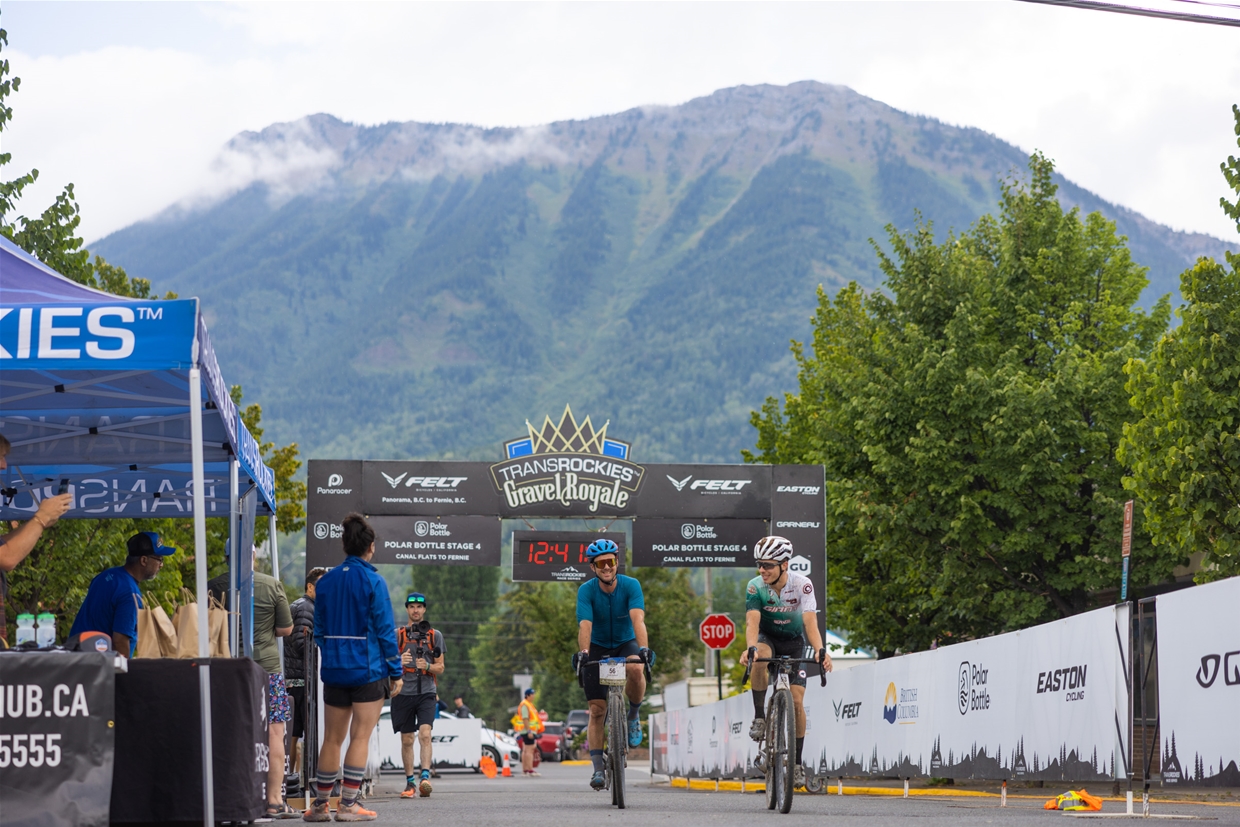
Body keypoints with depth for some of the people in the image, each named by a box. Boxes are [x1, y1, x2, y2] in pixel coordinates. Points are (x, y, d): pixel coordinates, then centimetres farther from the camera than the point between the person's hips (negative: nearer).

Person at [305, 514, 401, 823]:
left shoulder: (325, 581, 7)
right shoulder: (373, 582, -9)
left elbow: (319, 630, 11)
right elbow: (385, 630, -9)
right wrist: (395, 670, -3)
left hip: (334, 670, 5)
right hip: (368, 669, -5)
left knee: (332, 739, 11)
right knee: (360, 737, -1)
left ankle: (319, 804, 14)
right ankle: (348, 805, -4)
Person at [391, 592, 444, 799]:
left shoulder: (435, 636, 11)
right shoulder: (397, 634, 10)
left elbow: (440, 668, 11)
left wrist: (427, 666, -11)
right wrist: (399, 662, -16)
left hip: (426, 692, -1)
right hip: (404, 693, 1)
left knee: (425, 733, -18)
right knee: (407, 740, 4)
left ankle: (425, 777, -25)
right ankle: (410, 782, 12)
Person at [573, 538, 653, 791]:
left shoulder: (631, 585, -19)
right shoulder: (586, 590, -19)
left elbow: (638, 619, -33)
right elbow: (585, 625, -31)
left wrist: (644, 648, -49)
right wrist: (583, 652, -49)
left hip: (626, 643, 0)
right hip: (598, 647, 1)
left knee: (636, 670, -36)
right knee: (597, 709, -7)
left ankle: (633, 717, -8)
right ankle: (598, 768, -1)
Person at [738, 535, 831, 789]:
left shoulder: (802, 585, -24)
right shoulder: (755, 586, -22)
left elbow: (810, 621, -33)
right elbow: (752, 621, -33)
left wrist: (820, 650, -50)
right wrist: (750, 648, -52)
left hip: (794, 642, 0)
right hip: (767, 637, 0)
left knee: (796, 701, -11)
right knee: (760, 656, -38)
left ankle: (797, 763, 2)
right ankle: (759, 717, -26)